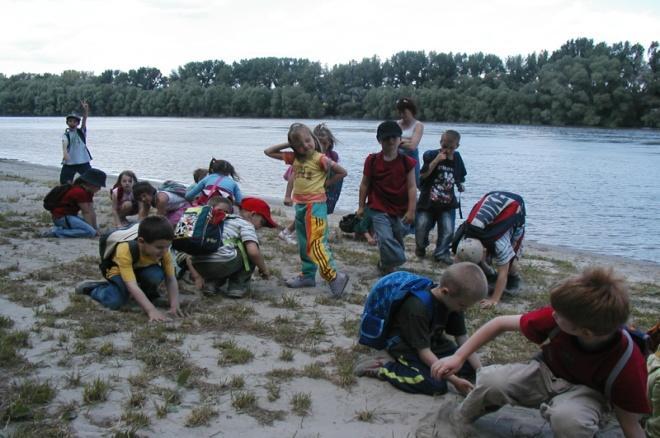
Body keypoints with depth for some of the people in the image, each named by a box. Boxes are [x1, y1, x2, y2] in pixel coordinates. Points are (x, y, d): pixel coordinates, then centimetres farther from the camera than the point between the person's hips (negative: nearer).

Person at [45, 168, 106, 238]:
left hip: (70, 216, 11)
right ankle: (56, 232, -21)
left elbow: (91, 211, 5)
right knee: (90, 232, -26)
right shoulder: (79, 192, -22)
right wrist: (93, 229, -15)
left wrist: (95, 228, 0)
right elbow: (86, 212, -19)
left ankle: (62, 228, 9)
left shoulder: (88, 192, 10)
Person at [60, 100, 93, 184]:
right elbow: (64, 144, -17)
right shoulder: (66, 135, 3)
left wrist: (85, 110, -28)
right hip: (69, 162, 0)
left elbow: (84, 120, -11)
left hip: (83, 161, 0)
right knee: (64, 182, 1)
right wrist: (65, 153, -39)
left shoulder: (81, 131, 6)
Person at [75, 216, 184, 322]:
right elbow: (132, 285, -45)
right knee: (115, 302, -27)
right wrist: (151, 310, -52)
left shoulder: (164, 252, -28)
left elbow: (171, 279, -25)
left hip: (141, 271, 3)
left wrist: (174, 306, -38)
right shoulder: (125, 251, -40)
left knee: (157, 274, -31)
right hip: (118, 272, -3)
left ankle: (148, 293, 2)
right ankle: (91, 288, 4)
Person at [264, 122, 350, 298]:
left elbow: (342, 172, -1)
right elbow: (268, 152, 14)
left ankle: (333, 276, -18)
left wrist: (325, 183, -3)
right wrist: (287, 144, 4)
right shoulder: (294, 158, 7)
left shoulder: (320, 159, -10)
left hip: (315, 204, -7)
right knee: (304, 244, 16)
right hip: (300, 204, 7)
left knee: (316, 243, -18)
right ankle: (308, 275, 27)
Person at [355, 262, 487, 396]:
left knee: (471, 367, -6)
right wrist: (454, 380, -28)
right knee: (437, 385, -27)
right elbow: (424, 352, -28)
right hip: (404, 345, -7)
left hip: (433, 342, 7)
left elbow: (463, 340, -6)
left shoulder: (454, 302, -11)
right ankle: (383, 368, -14)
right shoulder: (418, 308, -33)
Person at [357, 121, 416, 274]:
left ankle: (385, 264, 37)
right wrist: (361, 206, 5)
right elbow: (365, 184, 5)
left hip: (400, 211, 2)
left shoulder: (407, 162, -4)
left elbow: (412, 187, -4)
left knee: (397, 240, 13)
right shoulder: (372, 161, -2)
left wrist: (411, 211, -9)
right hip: (379, 210, -2)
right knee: (385, 239, -18)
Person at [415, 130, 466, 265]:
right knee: (421, 227, 3)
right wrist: (436, 160, -28)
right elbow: (423, 175, -23)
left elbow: (459, 177, 22)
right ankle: (420, 248, 33)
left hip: (447, 204, 3)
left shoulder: (457, 158, 4)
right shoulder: (431, 155, -10)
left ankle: (441, 253, 17)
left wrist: (460, 185, 6)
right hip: (427, 202, -3)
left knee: (448, 231, -4)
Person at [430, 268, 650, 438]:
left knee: (568, 417, -41)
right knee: (490, 381, -27)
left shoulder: (628, 365, -33)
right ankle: (459, 420, 5)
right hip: (547, 371, 3)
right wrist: (458, 357, -13)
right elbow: (501, 323, -15)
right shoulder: (556, 317, -28)